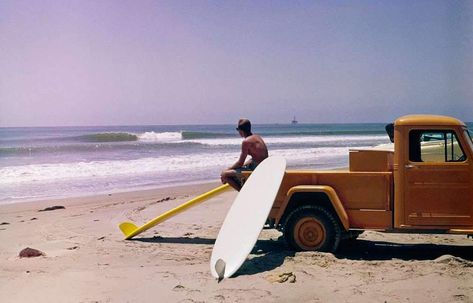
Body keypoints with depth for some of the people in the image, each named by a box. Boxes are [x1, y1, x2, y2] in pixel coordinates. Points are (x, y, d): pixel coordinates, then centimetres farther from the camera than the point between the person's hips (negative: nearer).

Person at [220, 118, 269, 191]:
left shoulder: (246, 141, -16)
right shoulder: (257, 137, 11)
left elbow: (240, 163, -13)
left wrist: (228, 169, 2)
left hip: (255, 168, -10)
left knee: (224, 174, -7)